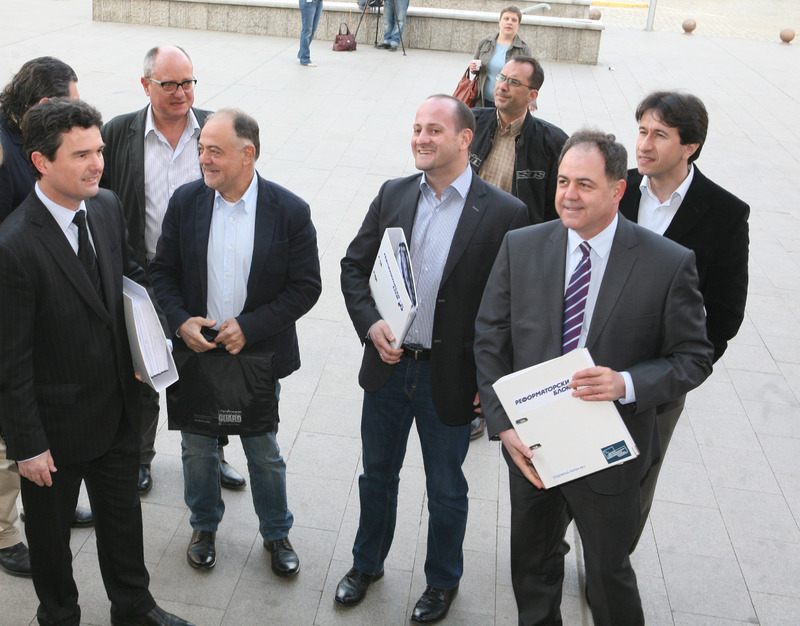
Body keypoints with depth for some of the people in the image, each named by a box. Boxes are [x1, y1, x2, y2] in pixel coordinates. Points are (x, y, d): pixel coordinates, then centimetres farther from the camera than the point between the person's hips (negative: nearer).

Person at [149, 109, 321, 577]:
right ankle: (205, 526, 43)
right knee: (198, 449, 18)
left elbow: (306, 287, -11)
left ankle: (276, 533, 37)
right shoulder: (185, 201, -5)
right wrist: (180, 321, -14)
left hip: (258, 355, -2)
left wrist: (249, 326, -18)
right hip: (195, 350, 2)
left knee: (265, 454, 14)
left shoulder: (290, 212, -13)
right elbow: (163, 271, 2)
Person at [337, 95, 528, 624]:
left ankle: (443, 581, 42)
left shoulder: (504, 213, -14)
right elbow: (354, 266, 6)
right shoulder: (393, 195, 0)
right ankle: (367, 563, 47)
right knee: (377, 475, 22)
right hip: (388, 365, 4)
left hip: (451, 378, -3)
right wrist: (370, 323, -11)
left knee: (446, 490, 17)